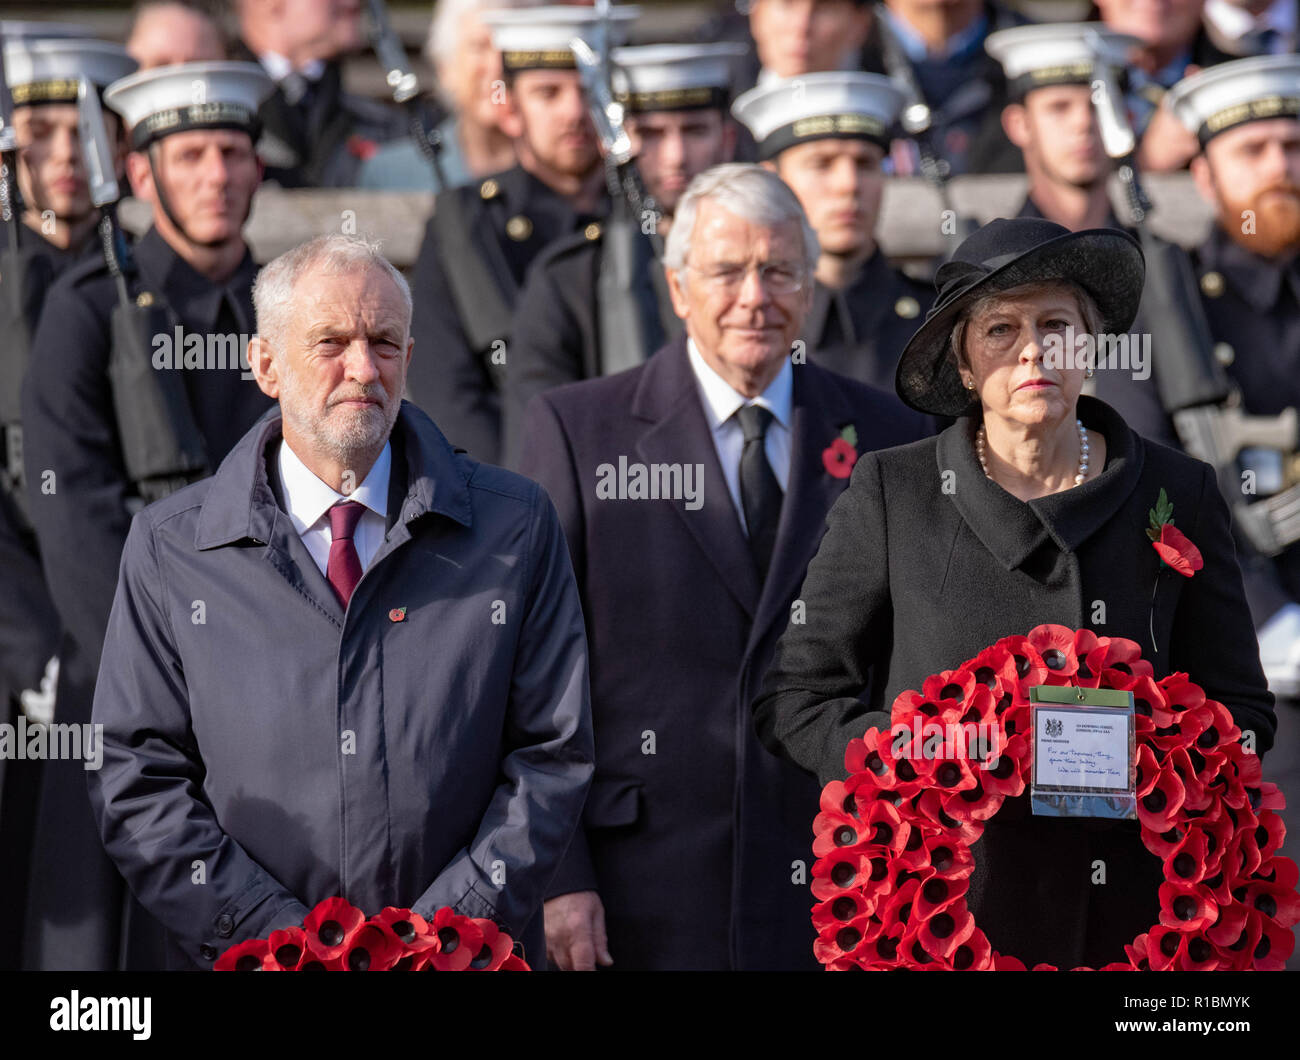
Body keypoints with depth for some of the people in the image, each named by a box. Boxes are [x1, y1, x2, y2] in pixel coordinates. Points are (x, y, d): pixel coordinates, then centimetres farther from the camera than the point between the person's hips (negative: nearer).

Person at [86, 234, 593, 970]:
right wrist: (281, 938, -13)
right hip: (253, 964, 0)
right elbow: (137, 779, -3)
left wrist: (445, 932, -12)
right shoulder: (169, 548, 0)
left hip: (465, 958, 0)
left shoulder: (516, 527, 0)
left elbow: (551, 757, -2)